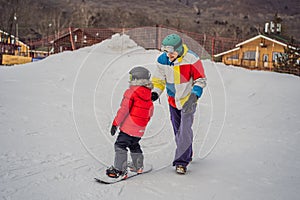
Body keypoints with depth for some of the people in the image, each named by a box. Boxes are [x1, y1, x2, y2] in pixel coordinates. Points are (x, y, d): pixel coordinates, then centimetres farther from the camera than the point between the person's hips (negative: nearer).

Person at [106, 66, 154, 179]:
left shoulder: (131, 92, -11)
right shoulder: (148, 96, 10)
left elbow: (124, 110, -15)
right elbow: (150, 113, 17)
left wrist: (115, 123, -11)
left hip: (128, 127, -7)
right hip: (140, 129, 8)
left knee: (120, 145, -4)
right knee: (134, 145, 25)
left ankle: (120, 170, -10)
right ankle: (138, 166, 36)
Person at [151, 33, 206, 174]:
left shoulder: (191, 59, -22)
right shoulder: (162, 60, -10)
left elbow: (200, 80, -12)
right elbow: (159, 79, 4)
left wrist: (194, 95, -25)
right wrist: (155, 92, -13)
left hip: (188, 100, -5)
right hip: (173, 100, 5)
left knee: (185, 130, -12)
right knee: (178, 131, 13)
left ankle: (181, 161, -4)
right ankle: (187, 154, 33)